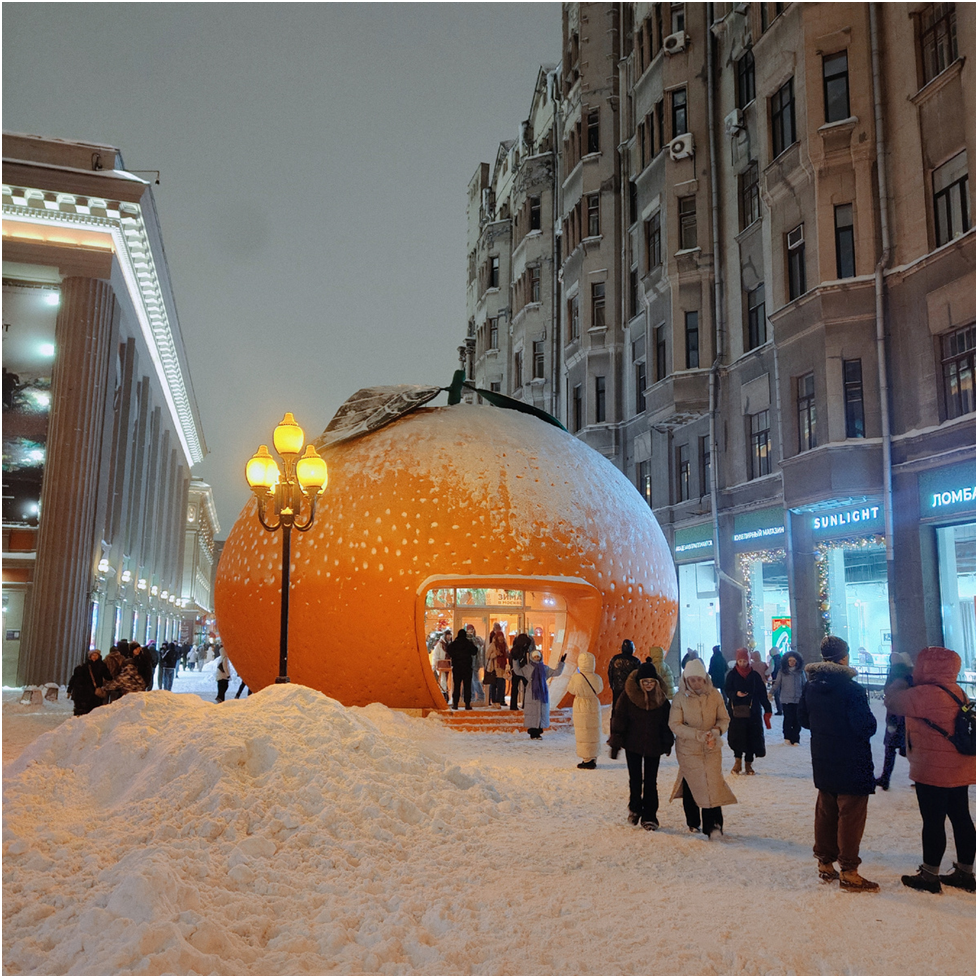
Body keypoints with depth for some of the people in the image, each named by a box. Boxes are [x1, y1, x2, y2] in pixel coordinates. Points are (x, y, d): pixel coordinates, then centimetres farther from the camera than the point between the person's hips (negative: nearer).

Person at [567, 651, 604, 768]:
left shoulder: (576, 677, -17)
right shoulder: (596, 678, -8)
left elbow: (571, 690, -1)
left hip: (581, 708, -3)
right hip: (594, 706, 3)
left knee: (583, 734, 6)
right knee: (593, 733, 14)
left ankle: (587, 760, 8)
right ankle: (593, 759, 20)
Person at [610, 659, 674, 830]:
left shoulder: (660, 696, -3)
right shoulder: (628, 695, -11)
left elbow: (666, 721, 7)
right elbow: (618, 719, -6)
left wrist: (667, 743, 8)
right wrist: (616, 744, -7)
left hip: (653, 745, 1)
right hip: (633, 744, -1)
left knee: (650, 782, 2)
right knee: (635, 779, 6)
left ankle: (649, 816, 10)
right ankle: (635, 809, 28)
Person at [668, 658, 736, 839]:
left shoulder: (714, 695, -3)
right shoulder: (680, 698, -9)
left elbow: (724, 719, 2)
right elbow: (675, 724, -12)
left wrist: (716, 731, -20)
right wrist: (699, 735, -23)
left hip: (712, 749, 1)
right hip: (688, 750, 0)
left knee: (712, 784, -9)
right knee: (690, 785, 10)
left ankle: (712, 825, -4)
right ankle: (693, 823, 29)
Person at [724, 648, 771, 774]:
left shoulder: (755, 675, 4)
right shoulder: (732, 674, 3)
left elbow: (762, 693, 5)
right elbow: (727, 690, 4)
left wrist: (767, 709, 1)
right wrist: (736, 694, -17)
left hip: (753, 711, 1)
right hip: (736, 710, -1)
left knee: (752, 737, 2)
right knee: (737, 736, -6)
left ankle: (748, 763, 14)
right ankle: (738, 761, 7)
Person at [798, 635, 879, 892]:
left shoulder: (811, 686, 1)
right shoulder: (852, 689, -21)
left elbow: (804, 719, 10)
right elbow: (867, 727, -20)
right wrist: (870, 724, 1)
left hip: (823, 762, 7)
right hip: (852, 764, -7)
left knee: (825, 811, 16)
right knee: (850, 815, 3)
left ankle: (825, 864, 25)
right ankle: (849, 872, 9)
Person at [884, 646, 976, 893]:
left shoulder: (926, 694, -23)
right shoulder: (957, 692, 6)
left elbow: (893, 702, -14)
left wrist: (900, 680, 1)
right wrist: (910, 682, 7)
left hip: (933, 771, -9)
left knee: (933, 822, 1)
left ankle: (929, 875, 12)